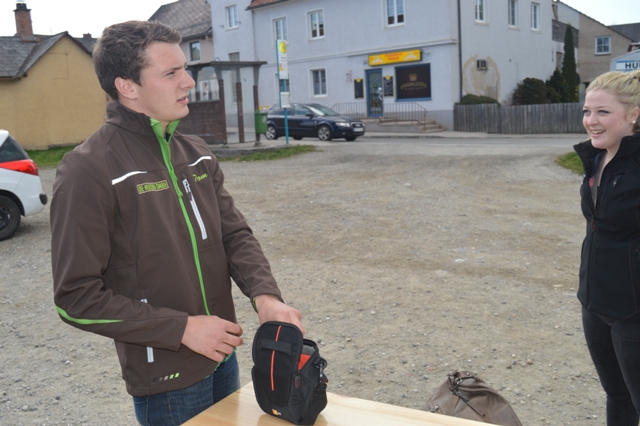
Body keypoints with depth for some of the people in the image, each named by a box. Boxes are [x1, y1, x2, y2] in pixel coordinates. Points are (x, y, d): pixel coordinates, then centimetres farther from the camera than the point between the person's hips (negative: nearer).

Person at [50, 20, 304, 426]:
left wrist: (265, 296, -16)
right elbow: (76, 297, -17)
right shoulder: (89, 171, -18)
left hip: (223, 356, 6)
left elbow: (235, 234, 3)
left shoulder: (196, 154, 3)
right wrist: (182, 329, -18)